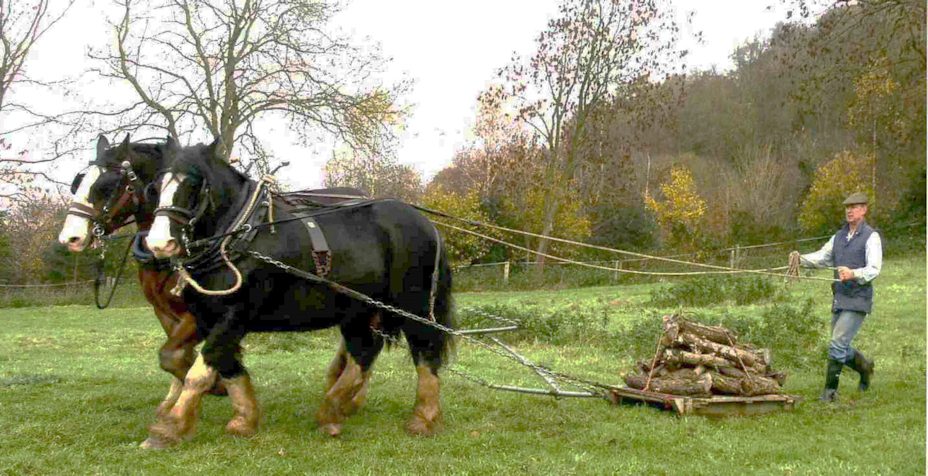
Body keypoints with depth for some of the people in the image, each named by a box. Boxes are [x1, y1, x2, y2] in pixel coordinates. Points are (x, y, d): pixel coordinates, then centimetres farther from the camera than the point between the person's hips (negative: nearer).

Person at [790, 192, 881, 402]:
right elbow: (822, 257, 11)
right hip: (839, 299, 7)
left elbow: (874, 269, -14)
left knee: (838, 345, -12)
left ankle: (830, 390, -4)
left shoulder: (871, 237, -6)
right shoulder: (839, 236, 15)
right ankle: (864, 366, 40)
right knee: (841, 348, 14)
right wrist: (801, 258, -8)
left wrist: (854, 274, -33)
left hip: (857, 300, -7)